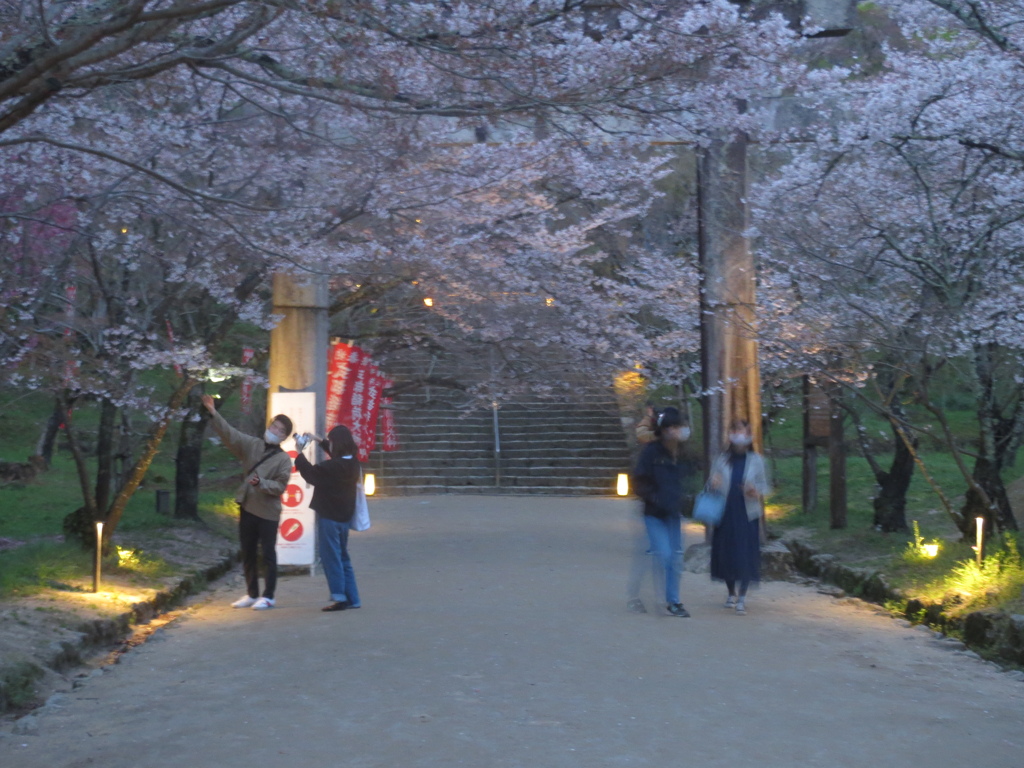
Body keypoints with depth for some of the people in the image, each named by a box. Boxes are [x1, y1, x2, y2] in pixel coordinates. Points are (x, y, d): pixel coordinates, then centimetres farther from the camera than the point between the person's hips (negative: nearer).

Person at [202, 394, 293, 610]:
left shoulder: (284, 459, -6)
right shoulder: (252, 445, 4)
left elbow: (280, 486, -12)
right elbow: (230, 434, -5)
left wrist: (261, 483, -27)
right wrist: (214, 413, -16)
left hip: (268, 512, -5)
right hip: (247, 508, 5)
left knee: (268, 555, 2)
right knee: (248, 554, 12)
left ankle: (268, 596, 11)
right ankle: (252, 594, 24)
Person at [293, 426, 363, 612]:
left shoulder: (333, 467, -24)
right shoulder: (352, 462, 3)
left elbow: (311, 474, -16)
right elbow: (337, 454, 24)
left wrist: (299, 452, -6)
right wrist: (319, 440, 24)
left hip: (329, 517, -8)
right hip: (344, 516, 8)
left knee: (331, 558, -1)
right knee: (343, 558, 16)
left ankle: (339, 597, -2)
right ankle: (352, 598, 18)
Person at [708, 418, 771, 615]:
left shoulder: (756, 460, 2)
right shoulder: (722, 460, 6)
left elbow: (765, 486, 6)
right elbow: (712, 484, 11)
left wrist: (757, 492, -16)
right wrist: (713, 484, -12)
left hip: (747, 514, -2)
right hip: (726, 512, 2)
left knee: (745, 554, -6)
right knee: (726, 553, 5)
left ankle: (742, 598, 2)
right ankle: (731, 594, 26)